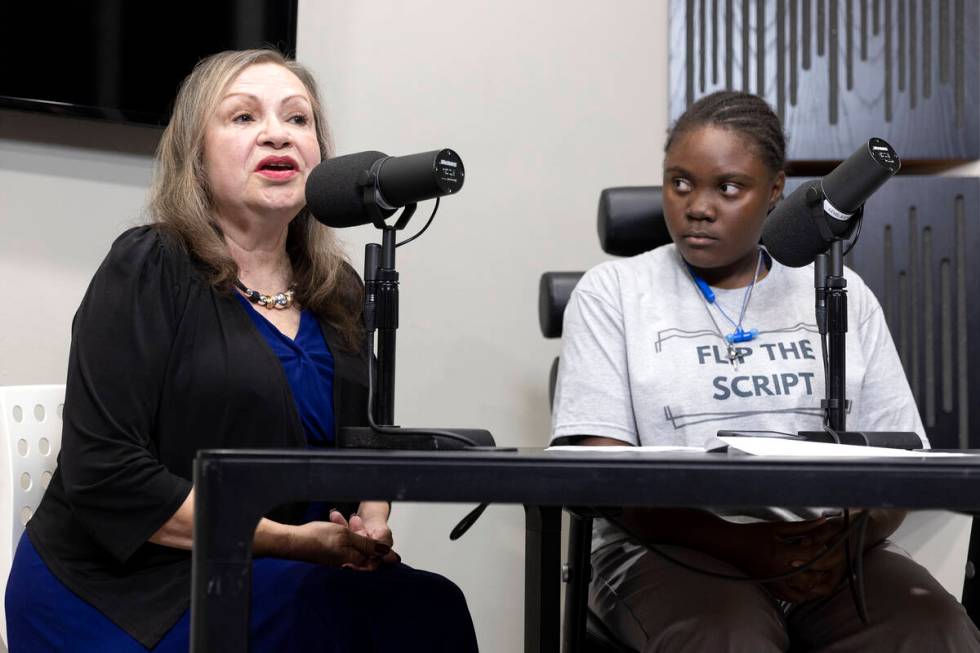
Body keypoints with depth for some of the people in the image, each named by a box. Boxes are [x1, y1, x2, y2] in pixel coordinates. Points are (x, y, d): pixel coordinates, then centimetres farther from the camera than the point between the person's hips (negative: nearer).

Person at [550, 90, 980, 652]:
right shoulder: (612, 293, 7)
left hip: (832, 559, 3)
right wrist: (732, 543, -17)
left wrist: (851, 536, -12)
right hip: (676, 549, -2)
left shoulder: (842, 295, 16)